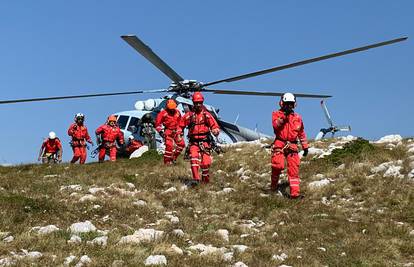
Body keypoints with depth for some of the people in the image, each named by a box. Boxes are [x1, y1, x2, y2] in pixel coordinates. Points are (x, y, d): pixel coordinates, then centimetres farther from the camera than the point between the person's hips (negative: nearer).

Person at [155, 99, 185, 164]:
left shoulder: (177, 112, 8)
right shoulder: (163, 113, -9)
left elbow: (179, 122, 23)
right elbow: (157, 123, -6)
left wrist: (180, 131, 21)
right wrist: (160, 131, -13)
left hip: (176, 131, 6)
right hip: (168, 132, -6)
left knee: (181, 144, 3)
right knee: (169, 146, -16)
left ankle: (174, 156, 17)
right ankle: (167, 161, -4)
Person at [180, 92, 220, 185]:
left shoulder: (206, 114, 4)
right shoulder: (189, 115, 6)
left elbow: (215, 125, 0)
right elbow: (181, 125, 18)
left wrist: (215, 131, -20)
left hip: (205, 141, 0)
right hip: (193, 142, 0)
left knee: (206, 162, -2)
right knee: (194, 158, -22)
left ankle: (205, 179, 22)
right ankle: (196, 179, -27)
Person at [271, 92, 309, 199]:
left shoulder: (297, 117, 17)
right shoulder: (276, 114, 8)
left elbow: (302, 133, 23)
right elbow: (276, 125, -13)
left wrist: (305, 146, 21)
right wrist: (284, 116, -19)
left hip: (292, 146, 3)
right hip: (280, 144, -3)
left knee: (294, 168, -6)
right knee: (278, 165, -18)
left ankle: (295, 192, -8)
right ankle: (274, 185, 8)